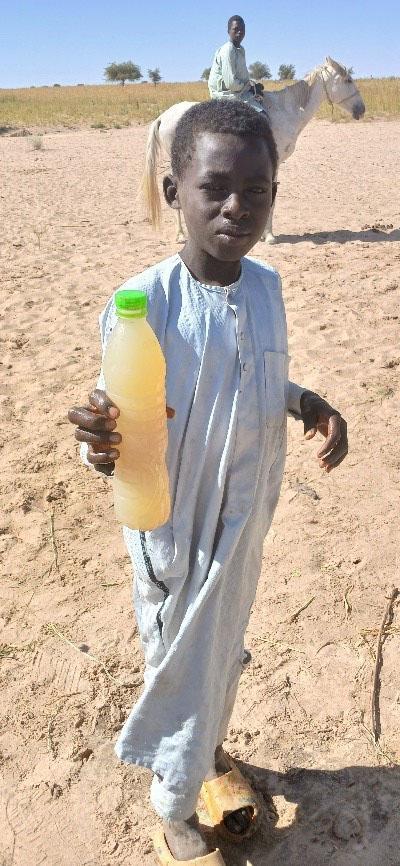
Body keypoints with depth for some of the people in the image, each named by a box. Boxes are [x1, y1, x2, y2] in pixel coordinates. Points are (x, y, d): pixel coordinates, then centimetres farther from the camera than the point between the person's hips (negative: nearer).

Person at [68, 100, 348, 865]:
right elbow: (119, 420, -20)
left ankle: (211, 749, 58)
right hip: (177, 525, -5)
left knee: (225, 648, 26)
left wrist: (309, 404, -9)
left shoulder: (266, 286, -6)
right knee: (182, 666, 14)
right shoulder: (142, 303, -25)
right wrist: (100, 443, -42)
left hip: (246, 517, 5)